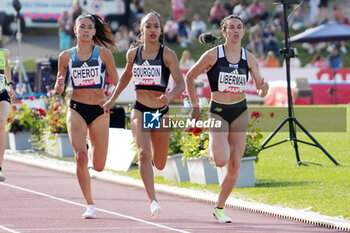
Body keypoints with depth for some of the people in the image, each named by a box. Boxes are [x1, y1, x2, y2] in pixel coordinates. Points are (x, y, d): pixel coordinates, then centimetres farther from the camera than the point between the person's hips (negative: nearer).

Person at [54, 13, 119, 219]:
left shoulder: (103, 53, -1)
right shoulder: (66, 57, 3)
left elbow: (117, 83, 0)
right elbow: (59, 89, 10)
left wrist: (110, 100, -19)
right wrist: (59, 85, -14)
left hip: (99, 111, 0)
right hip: (76, 109, 0)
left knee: (99, 166, 4)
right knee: (80, 157, -19)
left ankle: (94, 149, 43)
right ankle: (90, 205, -7)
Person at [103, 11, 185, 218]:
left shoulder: (168, 54, -8)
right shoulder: (133, 53, 2)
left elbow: (181, 84, -12)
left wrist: (170, 96, -33)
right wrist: (112, 100, 22)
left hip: (161, 111, -1)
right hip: (139, 109, 1)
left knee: (159, 164, 12)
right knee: (144, 153, -23)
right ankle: (153, 201, -24)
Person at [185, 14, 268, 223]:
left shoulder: (249, 58, 0)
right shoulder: (213, 55, -8)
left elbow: (261, 92, 1)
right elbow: (190, 77, 3)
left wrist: (264, 88, -22)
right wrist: (195, 105, 1)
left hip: (240, 112, 3)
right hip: (218, 112, -3)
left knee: (235, 165, 1)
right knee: (221, 160, -21)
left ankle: (219, 208, 17)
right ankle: (211, 148, 17)